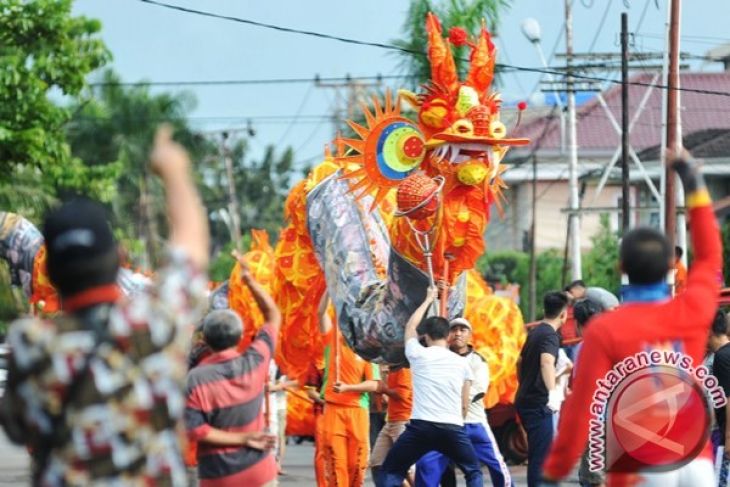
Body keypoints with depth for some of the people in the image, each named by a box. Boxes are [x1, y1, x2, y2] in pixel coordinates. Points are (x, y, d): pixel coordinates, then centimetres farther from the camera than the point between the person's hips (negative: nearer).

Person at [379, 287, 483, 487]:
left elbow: (410, 326, 27)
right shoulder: (462, 362, 11)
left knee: (391, 471, 12)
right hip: (452, 428, 1)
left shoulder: (418, 355, 6)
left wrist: (428, 300, 39)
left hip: (421, 426, -1)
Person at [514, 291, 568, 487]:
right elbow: (546, 362, -36)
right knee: (541, 456, -9)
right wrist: (553, 393, -48)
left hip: (525, 400, 9)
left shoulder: (535, 332, 13)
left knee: (536, 454, 20)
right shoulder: (550, 335, -15)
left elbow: (520, 362, 27)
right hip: (538, 404, -9)